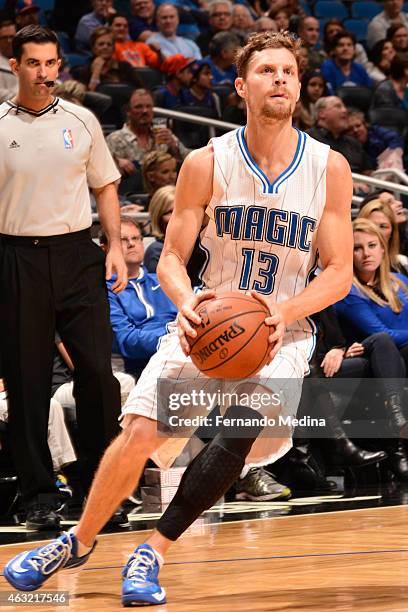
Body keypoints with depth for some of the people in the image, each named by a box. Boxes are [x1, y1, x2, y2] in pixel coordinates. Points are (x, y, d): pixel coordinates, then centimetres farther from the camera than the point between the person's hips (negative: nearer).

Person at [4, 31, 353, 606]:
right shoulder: (207, 163, -6)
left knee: (242, 431, -27)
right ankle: (79, 541, 14)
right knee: (138, 432, -12)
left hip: (283, 334, -1)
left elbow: (339, 273, -4)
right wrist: (185, 300, -25)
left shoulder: (329, 168, -6)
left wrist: (285, 309, -23)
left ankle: (153, 551, -11)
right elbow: (171, 257, -2)